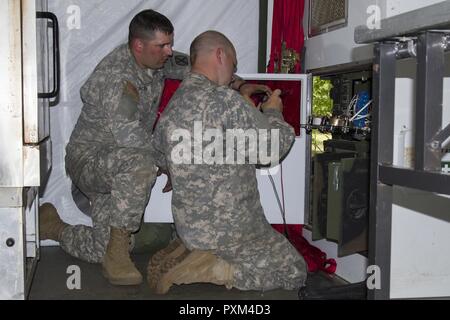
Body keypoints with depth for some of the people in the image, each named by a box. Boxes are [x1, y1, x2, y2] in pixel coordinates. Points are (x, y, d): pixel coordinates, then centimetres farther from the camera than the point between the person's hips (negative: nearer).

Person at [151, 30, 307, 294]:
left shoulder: (170, 108, 3)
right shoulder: (225, 100, -21)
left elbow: (160, 157, 19)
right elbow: (274, 148, -15)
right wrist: (273, 111, 8)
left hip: (188, 227, 8)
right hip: (229, 229, -8)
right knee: (295, 271, 7)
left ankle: (182, 253, 8)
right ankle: (207, 269, -7)